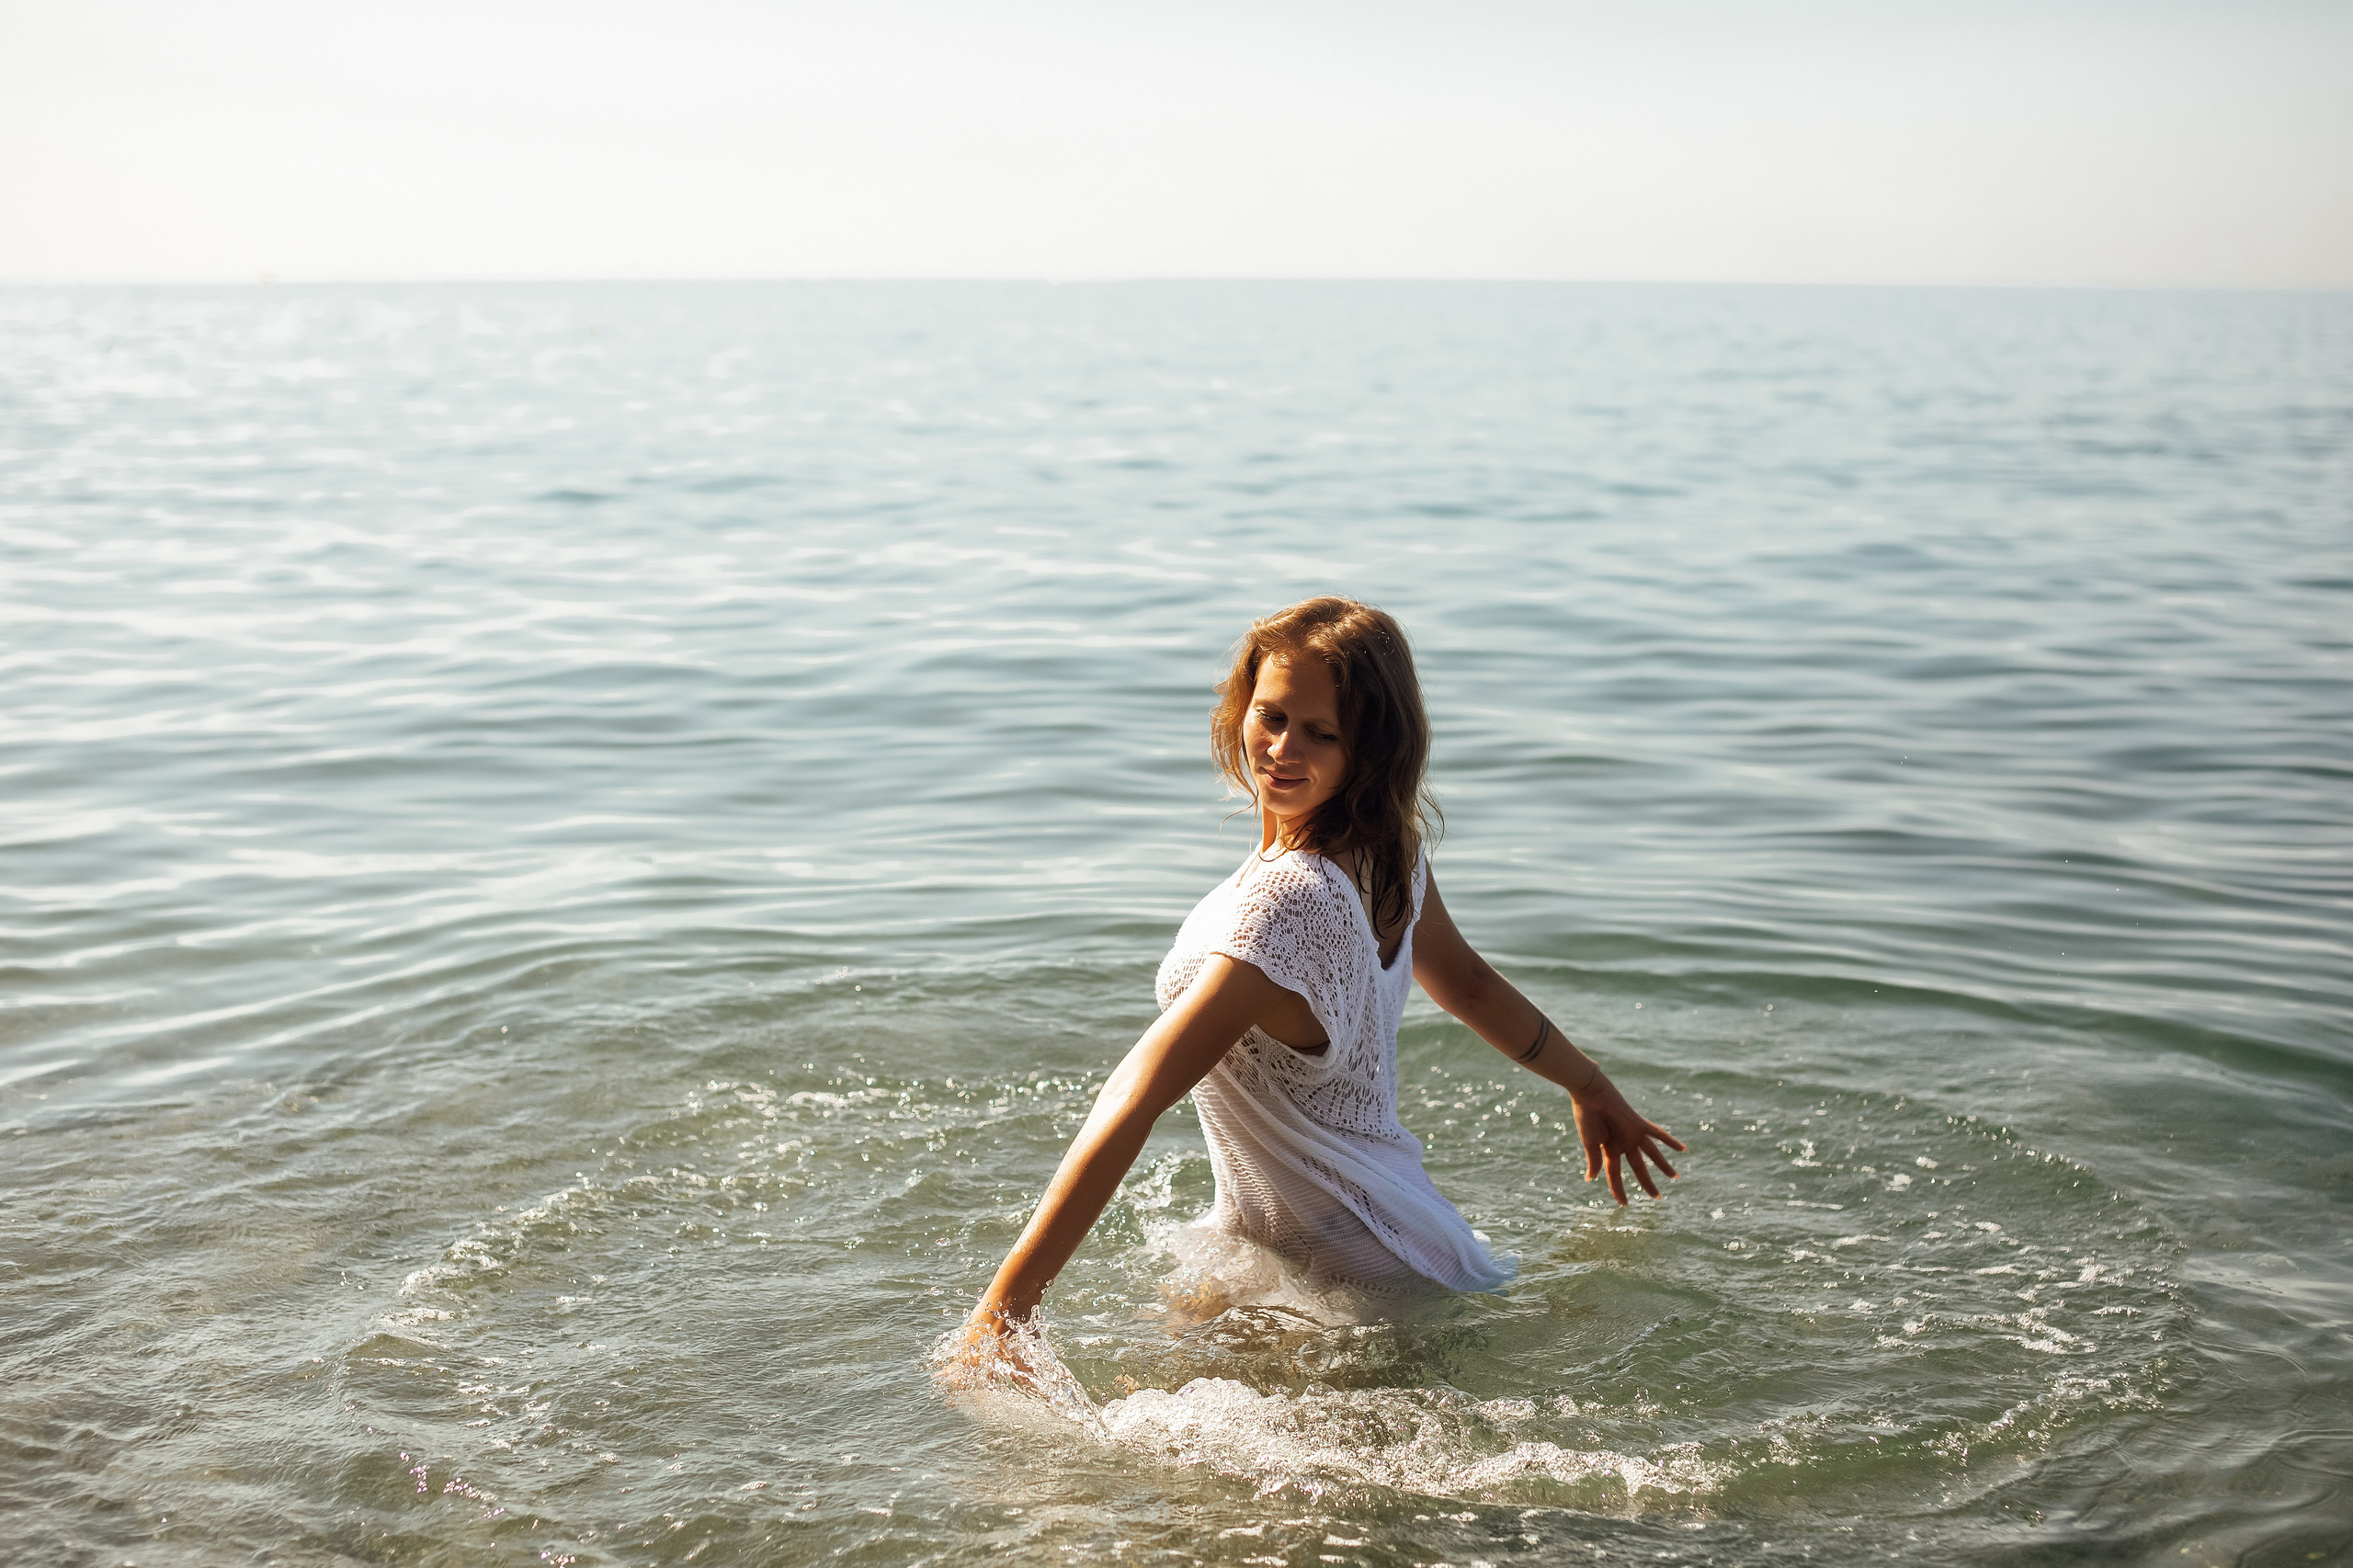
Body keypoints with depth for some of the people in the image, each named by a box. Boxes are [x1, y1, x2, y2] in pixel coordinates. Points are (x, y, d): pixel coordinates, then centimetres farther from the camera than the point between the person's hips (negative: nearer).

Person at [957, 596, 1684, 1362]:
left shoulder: (1286, 897, -30)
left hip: (1351, 1278, -9)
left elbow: (1135, 1100, -35)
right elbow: (1469, 984, 15)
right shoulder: (1386, 848, -3)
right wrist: (1591, 1087, 33)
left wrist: (1003, 1306, -38)